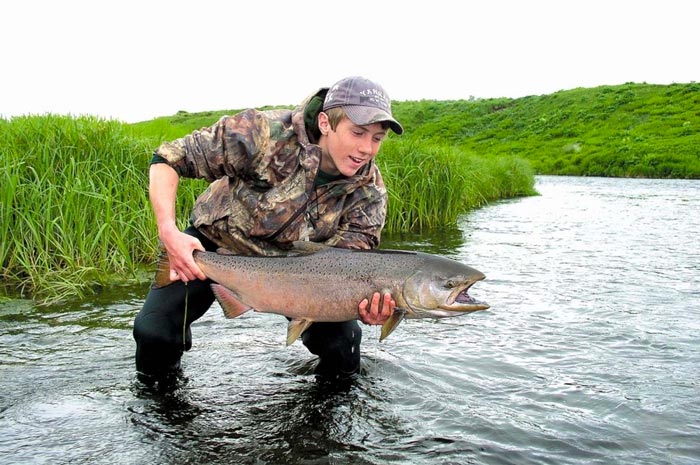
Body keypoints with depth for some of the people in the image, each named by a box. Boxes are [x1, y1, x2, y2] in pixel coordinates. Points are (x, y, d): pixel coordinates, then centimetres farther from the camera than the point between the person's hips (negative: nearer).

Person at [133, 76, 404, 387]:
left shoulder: (370, 191, -20)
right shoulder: (266, 133, -30)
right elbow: (168, 159, -23)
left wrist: (365, 303, -42)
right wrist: (168, 232, -37)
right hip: (215, 244, -1)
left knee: (342, 344, -14)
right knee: (154, 331, -16)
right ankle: (157, 384, 19)